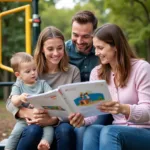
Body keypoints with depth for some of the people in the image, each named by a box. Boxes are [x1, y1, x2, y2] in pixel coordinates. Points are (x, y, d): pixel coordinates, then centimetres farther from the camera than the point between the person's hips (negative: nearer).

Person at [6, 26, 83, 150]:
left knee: (65, 130, -35)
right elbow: (11, 103, 0)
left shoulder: (73, 72, 5)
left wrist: (54, 120, -24)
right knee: (33, 131, -35)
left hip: (60, 125, 0)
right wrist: (29, 113, -23)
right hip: (34, 125, 0)